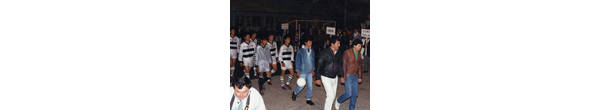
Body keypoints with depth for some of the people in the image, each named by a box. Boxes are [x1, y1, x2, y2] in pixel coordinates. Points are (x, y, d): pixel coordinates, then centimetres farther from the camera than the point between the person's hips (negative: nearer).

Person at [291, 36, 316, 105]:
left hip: (310, 72, 5)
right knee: (301, 85, -1)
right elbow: (297, 61, -6)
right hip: (303, 72, -5)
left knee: (310, 85, 5)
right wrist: (298, 71, -6)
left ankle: (308, 99, 17)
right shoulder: (301, 51, -11)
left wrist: (313, 70, 15)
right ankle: (295, 93, 28)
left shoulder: (312, 51, 4)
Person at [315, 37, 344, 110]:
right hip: (326, 77, -6)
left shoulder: (338, 54, 2)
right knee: (330, 96, -12)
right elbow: (319, 66, -11)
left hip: (334, 78, 6)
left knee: (333, 96, 12)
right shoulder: (324, 53, -16)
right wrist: (317, 78, -10)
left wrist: (342, 75, 13)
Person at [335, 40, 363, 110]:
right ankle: (338, 101, 17)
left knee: (355, 94, 5)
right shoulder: (347, 52, -13)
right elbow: (344, 65, -13)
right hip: (348, 75, -7)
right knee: (349, 93, -10)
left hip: (355, 76, 7)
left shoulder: (359, 54, 8)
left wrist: (360, 77, 15)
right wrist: (343, 77, -15)